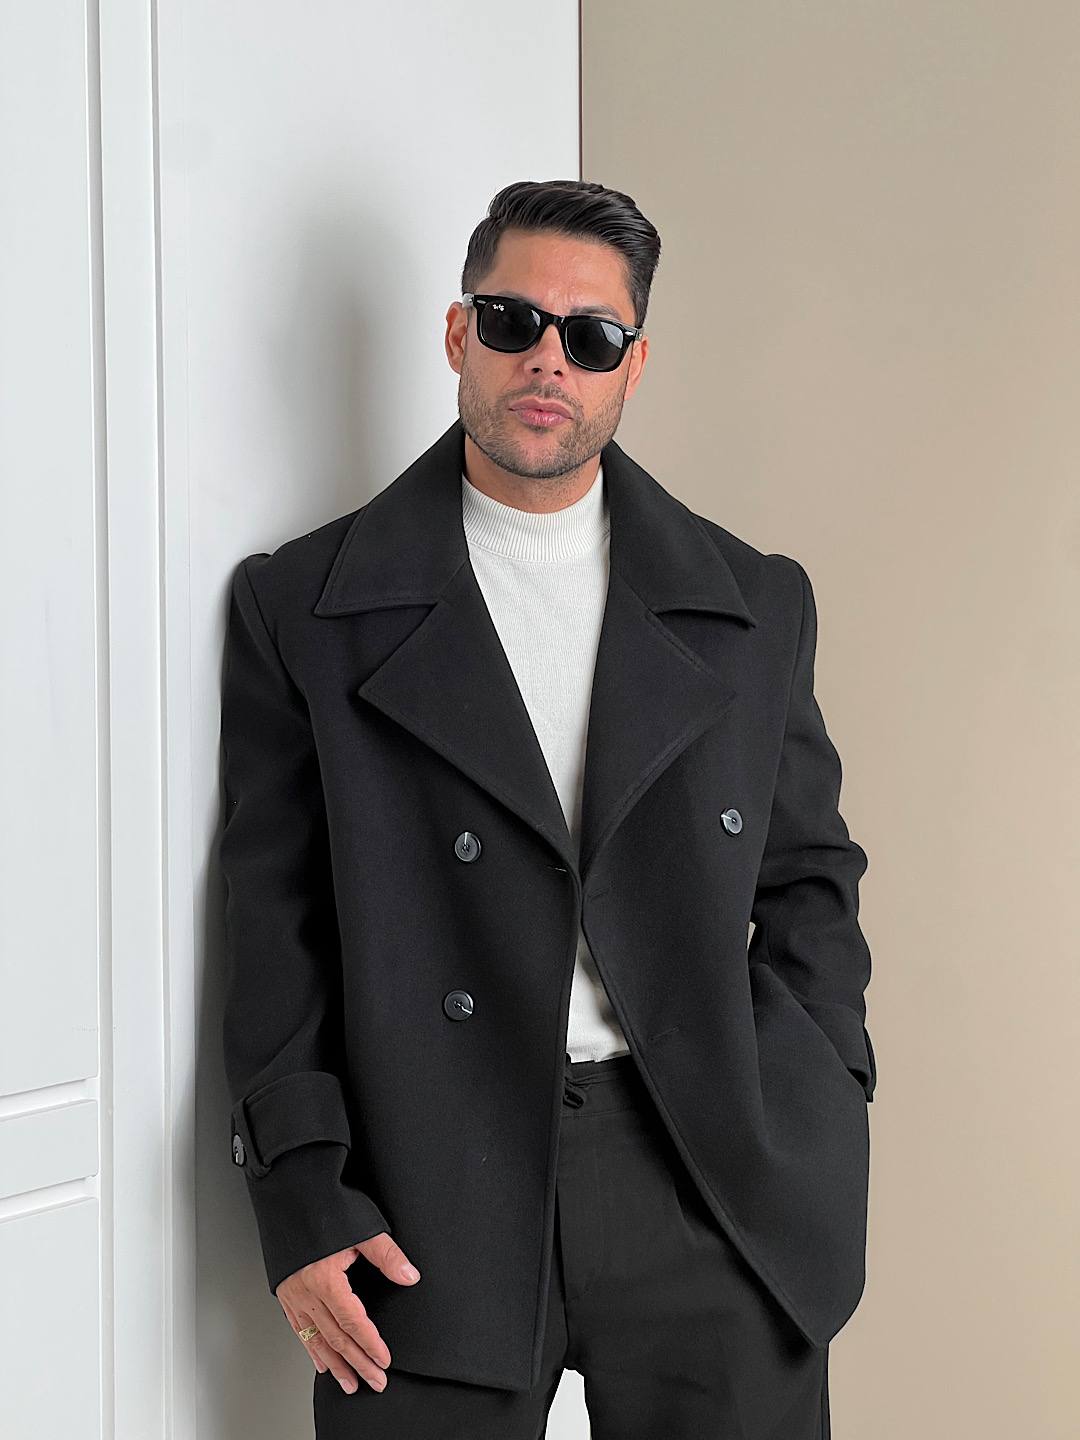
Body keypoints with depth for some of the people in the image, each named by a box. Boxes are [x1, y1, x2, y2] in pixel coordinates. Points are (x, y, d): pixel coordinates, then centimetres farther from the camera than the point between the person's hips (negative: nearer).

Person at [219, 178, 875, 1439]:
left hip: (714, 1196, 2)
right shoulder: (303, 605, 3)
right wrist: (302, 1199, -5)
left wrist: (809, 1127, 2)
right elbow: (271, 921, 1)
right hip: (429, 1210, -1)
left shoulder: (755, 604, 9)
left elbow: (809, 874, 14)